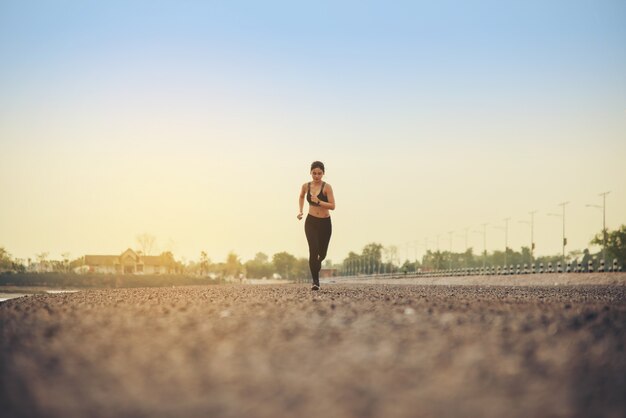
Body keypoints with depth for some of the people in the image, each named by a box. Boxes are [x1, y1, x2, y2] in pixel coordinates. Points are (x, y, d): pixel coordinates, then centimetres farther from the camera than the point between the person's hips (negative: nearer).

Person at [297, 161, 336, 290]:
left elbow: (332, 206, -18)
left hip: (325, 223, -1)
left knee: (322, 253, 11)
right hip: (311, 222, 1)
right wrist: (300, 211, 14)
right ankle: (315, 281, -15)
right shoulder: (306, 186, 0)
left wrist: (318, 202, -29)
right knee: (313, 250, -18)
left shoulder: (327, 187, -11)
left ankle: (316, 264, 47)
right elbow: (301, 197, 24)